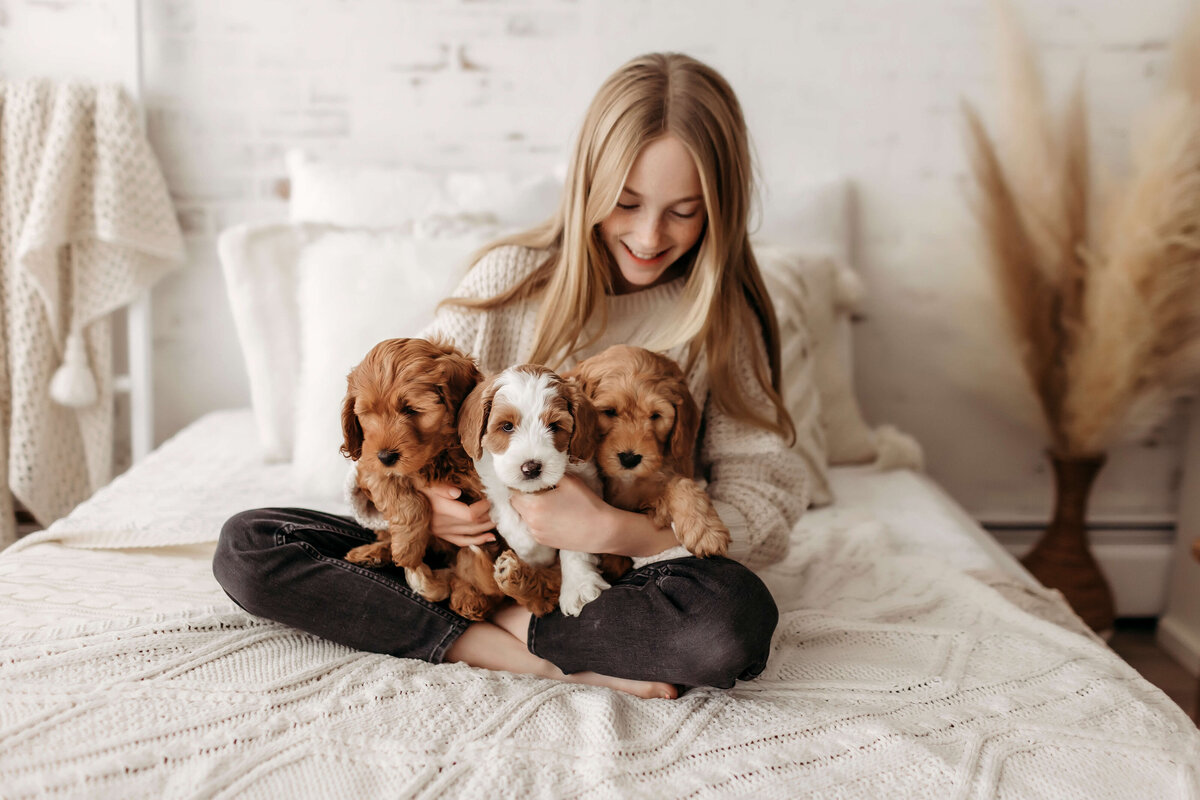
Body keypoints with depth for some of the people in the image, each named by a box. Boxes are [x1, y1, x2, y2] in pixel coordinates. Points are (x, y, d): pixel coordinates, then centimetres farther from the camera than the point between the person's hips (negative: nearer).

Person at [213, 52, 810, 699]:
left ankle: (499, 625, -16)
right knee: (246, 547, -15)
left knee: (737, 616, -36)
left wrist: (613, 531, -27)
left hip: (616, 578, -2)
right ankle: (551, 660, -22)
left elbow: (766, 507, -11)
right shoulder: (513, 275, -2)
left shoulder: (720, 320, -3)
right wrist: (414, 488, -20)